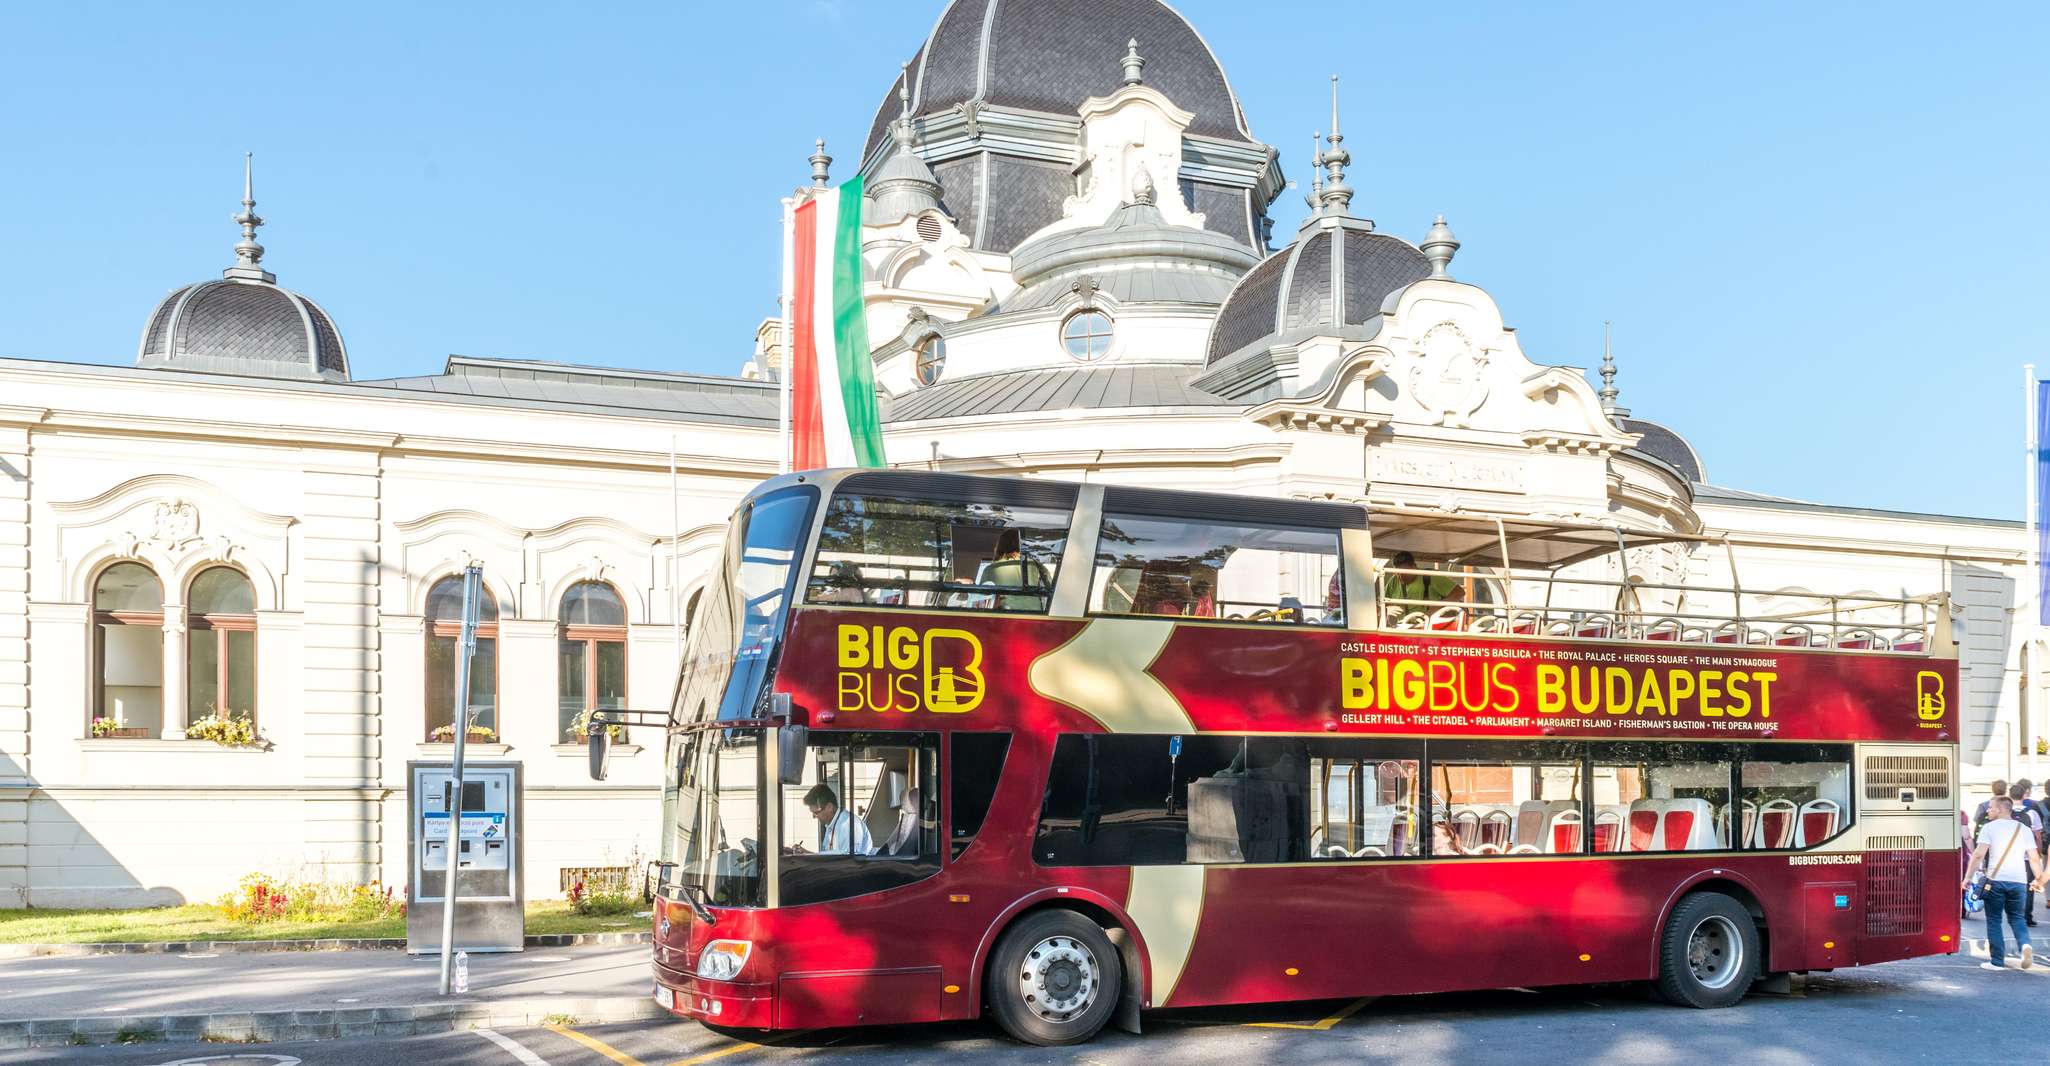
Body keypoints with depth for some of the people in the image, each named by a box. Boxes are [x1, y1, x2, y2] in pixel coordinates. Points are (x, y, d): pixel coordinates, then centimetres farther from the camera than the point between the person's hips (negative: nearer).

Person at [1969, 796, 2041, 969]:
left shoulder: (1990, 827, -2)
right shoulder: (2024, 829, 9)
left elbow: (1979, 854, -10)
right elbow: (2034, 859, 8)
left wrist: (1968, 877, -6)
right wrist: (2038, 879, 21)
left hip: (1996, 880, -3)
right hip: (2019, 881, 4)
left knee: (1994, 920, 7)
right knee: (2016, 917, 17)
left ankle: (1998, 961, 5)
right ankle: (2025, 944, -10)